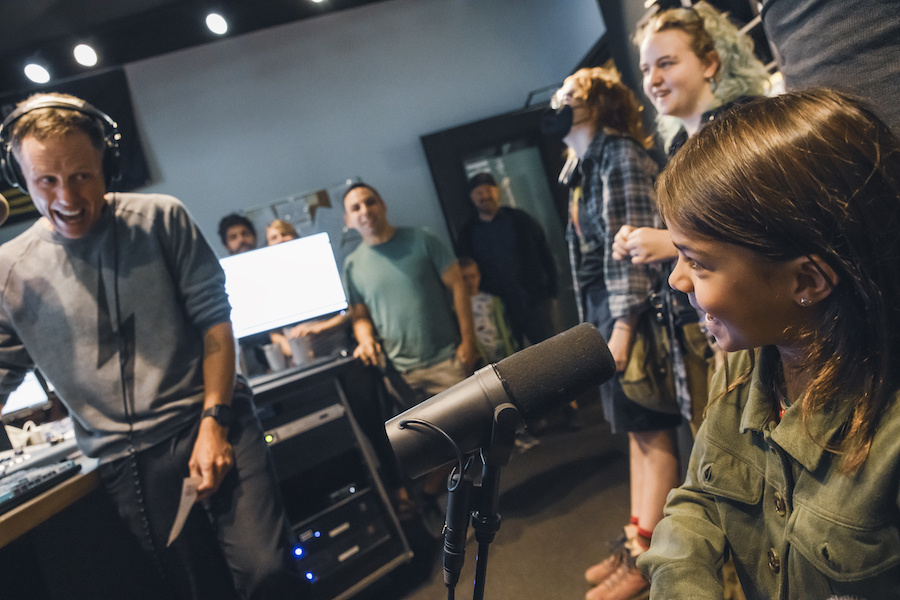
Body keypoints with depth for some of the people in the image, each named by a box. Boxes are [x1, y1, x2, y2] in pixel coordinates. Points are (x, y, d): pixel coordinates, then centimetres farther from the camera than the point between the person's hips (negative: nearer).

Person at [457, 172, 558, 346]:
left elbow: (544, 254, 5)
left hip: (534, 302, -1)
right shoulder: (468, 234, 7)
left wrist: (551, 290, -2)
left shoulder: (520, 219, 5)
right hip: (501, 311, 1)